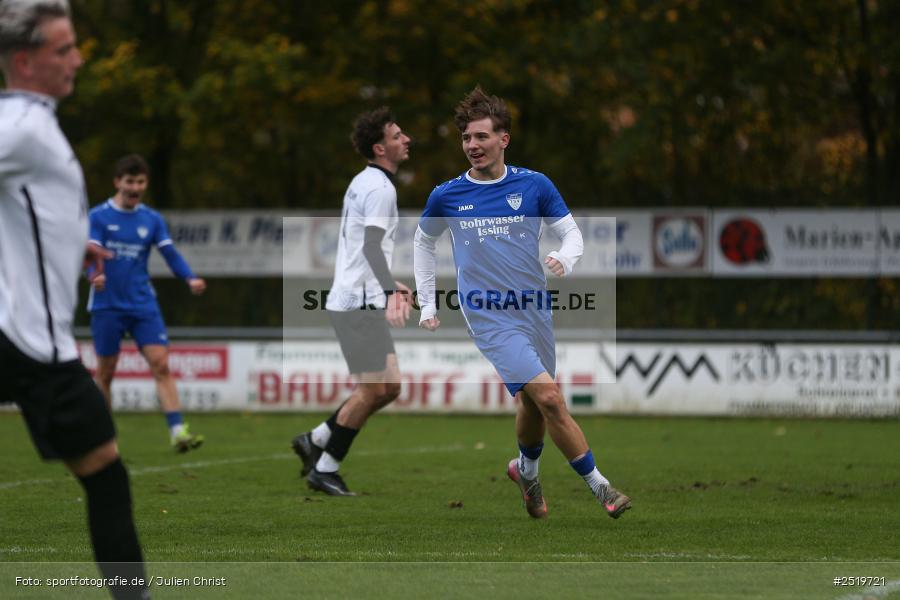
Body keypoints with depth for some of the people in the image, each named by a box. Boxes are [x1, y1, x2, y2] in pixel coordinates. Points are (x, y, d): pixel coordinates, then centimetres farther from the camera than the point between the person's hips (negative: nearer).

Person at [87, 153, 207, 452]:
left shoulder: (152, 219, 8)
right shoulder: (99, 216, -2)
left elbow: (170, 253, 2)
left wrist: (190, 278, -17)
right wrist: (96, 274, -34)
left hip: (143, 304, 2)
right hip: (107, 305, -2)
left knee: (160, 363, -12)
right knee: (105, 371, 5)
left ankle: (177, 431, -20)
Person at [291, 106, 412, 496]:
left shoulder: (365, 183, 18)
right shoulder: (380, 187, -13)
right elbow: (372, 246, -26)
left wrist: (390, 286, 34)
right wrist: (392, 292, -36)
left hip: (363, 300, 10)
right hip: (358, 303, -10)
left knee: (388, 387, 9)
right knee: (372, 389, -7)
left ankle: (315, 440, 15)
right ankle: (325, 469, 0)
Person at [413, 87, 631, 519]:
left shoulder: (534, 185, 0)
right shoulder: (446, 196, 0)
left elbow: (572, 232, 4)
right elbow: (423, 242, 16)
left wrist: (565, 259, -19)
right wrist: (426, 303, 14)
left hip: (534, 309, 3)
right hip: (489, 317, -3)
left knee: (535, 404, 12)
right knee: (548, 396, -17)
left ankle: (526, 470, 43)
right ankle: (599, 485, -10)